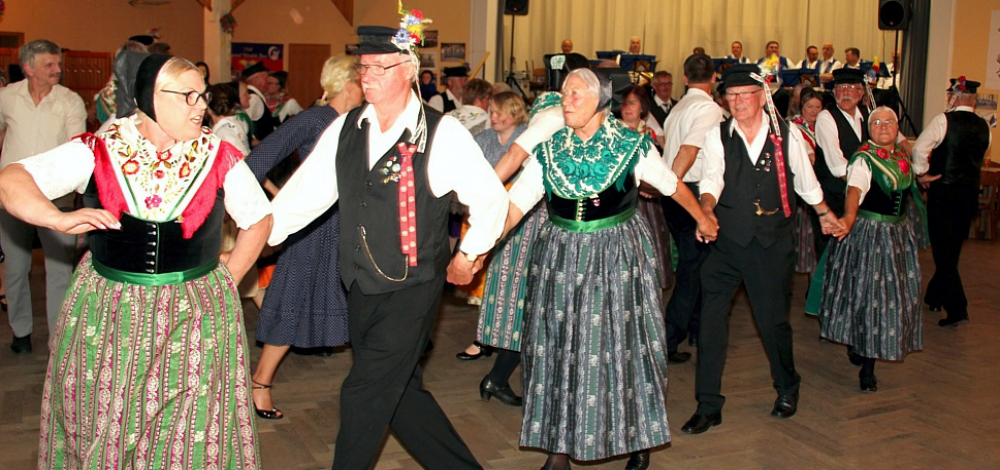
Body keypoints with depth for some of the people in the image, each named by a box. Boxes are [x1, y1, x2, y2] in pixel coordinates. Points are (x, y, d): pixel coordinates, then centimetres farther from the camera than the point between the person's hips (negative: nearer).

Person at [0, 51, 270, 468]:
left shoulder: (219, 158, -2)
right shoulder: (96, 152, -4)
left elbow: (259, 219, 9)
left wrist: (227, 279, 4)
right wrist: (60, 219, -24)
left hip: (194, 320, 0)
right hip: (106, 317, 0)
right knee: (101, 434, 13)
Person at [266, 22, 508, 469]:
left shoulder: (442, 133, -11)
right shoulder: (346, 128, 4)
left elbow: (491, 197, -4)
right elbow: (305, 191, 2)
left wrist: (468, 255, 2)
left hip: (412, 290, -6)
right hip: (360, 289, 6)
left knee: (364, 396, -5)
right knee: (400, 393, 16)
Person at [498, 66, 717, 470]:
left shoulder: (632, 146, -6)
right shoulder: (548, 152, 0)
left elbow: (673, 185, 9)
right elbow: (514, 206, -6)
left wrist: (702, 219, 20)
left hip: (618, 257, -2)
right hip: (560, 258, 2)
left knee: (621, 346, 4)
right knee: (559, 349, 5)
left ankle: (638, 438, 27)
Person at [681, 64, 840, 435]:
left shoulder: (787, 134, 1)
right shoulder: (717, 136, 0)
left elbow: (805, 180, 14)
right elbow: (712, 177, -15)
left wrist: (825, 214, 26)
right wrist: (707, 209, -34)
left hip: (772, 241, 0)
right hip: (726, 239, 0)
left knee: (773, 318, 6)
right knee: (711, 317, -4)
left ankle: (787, 389, 35)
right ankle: (708, 406, 8)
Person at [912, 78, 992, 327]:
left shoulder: (943, 120, -12)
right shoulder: (984, 127, 5)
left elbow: (920, 148, -22)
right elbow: (980, 158, 16)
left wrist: (922, 175, -7)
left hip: (943, 191, -5)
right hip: (970, 193, 6)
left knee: (943, 251, -2)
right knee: (953, 250, 18)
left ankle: (957, 308, -10)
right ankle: (935, 297, 32)